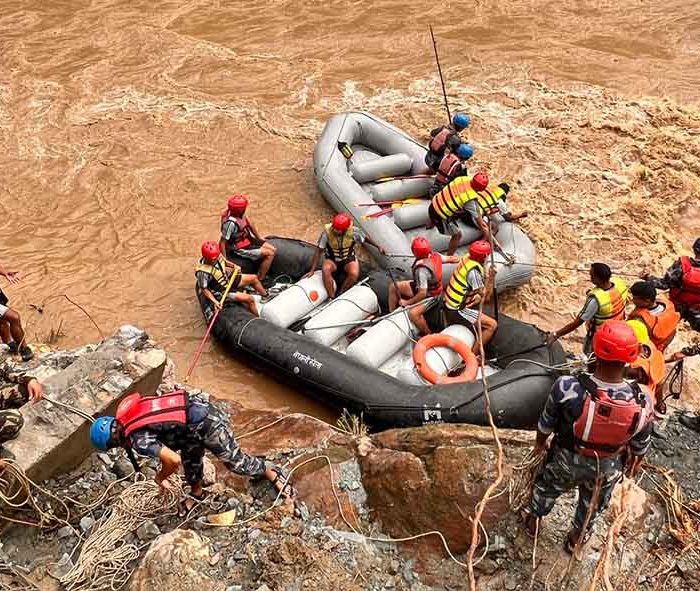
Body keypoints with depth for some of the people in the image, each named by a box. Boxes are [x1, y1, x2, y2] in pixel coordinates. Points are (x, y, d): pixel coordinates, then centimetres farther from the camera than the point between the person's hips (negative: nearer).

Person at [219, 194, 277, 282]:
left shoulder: (240, 213, -7)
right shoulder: (231, 223, -32)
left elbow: (249, 223, 13)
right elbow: (222, 243, -26)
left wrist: (259, 238, 22)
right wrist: (225, 260, -23)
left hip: (248, 239, 9)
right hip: (240, 249, -9)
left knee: (273, 250, 5)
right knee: (269, 254, -14)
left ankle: (263, 274, 17)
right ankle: (260, 280, -3)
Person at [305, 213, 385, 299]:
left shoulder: (353, 231, -20)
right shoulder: (327, 232, -23)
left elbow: (365, 239, 1)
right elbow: (319, 251, -17)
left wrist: (378, 246, 4)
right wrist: (312, 270, -18)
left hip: (349, 259, 0)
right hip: (332, 260, 0)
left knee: (354, 274, -32)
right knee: (326, 269, -35)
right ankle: (332, 298, -26)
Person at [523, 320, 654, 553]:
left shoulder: (567, 388, -38)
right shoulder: (642, 401, -33)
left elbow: (546, 424, -17)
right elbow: (640, 445, -12)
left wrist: (540, 443, 7)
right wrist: (635, 462, 12)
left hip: (566, 460, -1)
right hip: (607, 469, 1)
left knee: (546, 488, 33)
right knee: (593, 505, 34)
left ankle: (532, 521, 60)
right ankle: (576, 538, 60)